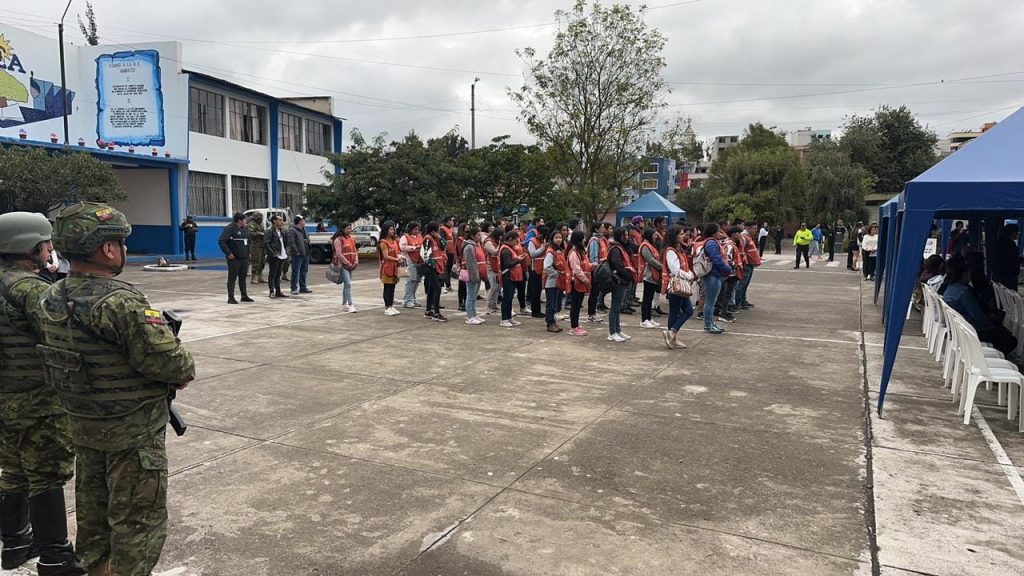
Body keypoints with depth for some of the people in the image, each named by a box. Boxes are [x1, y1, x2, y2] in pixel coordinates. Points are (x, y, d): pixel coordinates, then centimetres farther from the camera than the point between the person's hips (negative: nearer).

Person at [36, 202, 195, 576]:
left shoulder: (51, 299, 0)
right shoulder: (120, 302, -27)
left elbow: (60, 357, 10)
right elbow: (169, 361, -29)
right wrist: (185, 371, -6)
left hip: (81, 425, 8)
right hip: (133, 431, -8)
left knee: (93, 511, 24)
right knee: (138, 520, 7)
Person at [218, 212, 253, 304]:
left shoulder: (243, 229, 16)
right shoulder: (229, 228, -11)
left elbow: (247, 240, 28)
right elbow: (221, 241, -19)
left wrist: (248, 252, 17)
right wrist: (228, 253, -21)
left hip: (244, 258, 8)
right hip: (234, 258, -8)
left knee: (243, 278, 14)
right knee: (232, 278, -3)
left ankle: (244, 296, 22)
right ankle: (231, 298, -1)